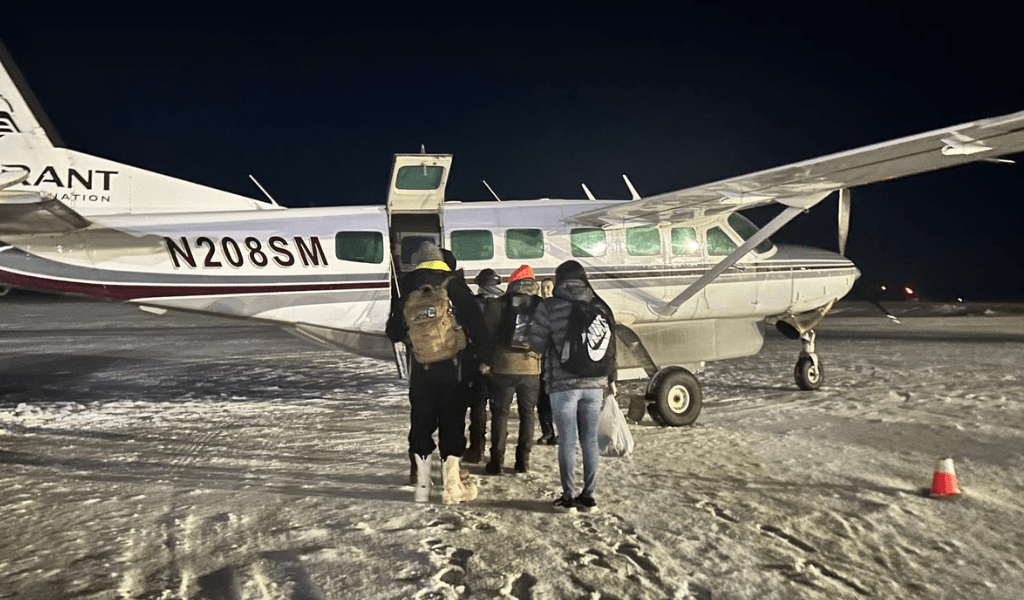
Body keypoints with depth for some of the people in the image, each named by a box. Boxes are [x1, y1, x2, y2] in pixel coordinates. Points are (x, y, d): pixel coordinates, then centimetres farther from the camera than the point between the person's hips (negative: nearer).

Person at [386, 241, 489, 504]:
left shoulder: (406, 295, 3)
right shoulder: (454, 287, -5)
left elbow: (393, 333, 10)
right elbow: (477, 324, -8)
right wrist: (485, 357, 0)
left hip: (420, 370, 2)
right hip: (452, 367, -2)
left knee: (421, 423, 11)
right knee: (452, 422, 5)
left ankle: (422, 486, 16)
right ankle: (452, 485, 6)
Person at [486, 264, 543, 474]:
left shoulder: (499, 304, 0)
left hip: (503, 366, -1)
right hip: (532, 367, 1)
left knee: (500, 413, 6)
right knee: (527, 413, 11)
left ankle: (496, 461, 8)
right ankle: (523, 461, 13)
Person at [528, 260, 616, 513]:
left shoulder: (549, 307, -5)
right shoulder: (599, 306, 6)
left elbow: (537, 344, -3)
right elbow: (609, 345, 10)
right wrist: (609, 379, 18)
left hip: (563, 383, -3)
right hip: (594, 383, 3)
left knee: (567, 442, 5)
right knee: (590, 441, 10)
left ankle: (568, 498, 12)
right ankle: (588, 497, 18)